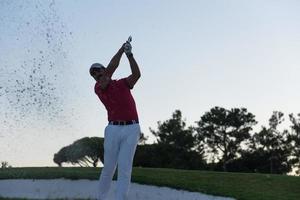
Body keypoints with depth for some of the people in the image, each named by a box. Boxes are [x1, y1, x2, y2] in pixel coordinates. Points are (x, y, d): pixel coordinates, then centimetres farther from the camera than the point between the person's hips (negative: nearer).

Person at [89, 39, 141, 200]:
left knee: (125, 167, -7)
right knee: (108, 168, 4)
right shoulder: (98, 88, 4)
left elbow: (136, 74, -5)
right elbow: (111, 69, -9)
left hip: (132, 129, 0)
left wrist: (129, 54, -16)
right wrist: (122, 49, -7)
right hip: (113, 129, 0)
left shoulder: (122, 83, 14)